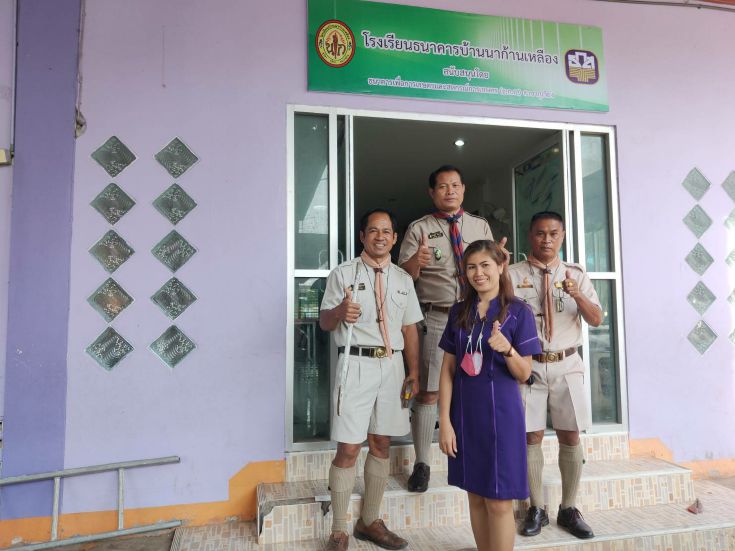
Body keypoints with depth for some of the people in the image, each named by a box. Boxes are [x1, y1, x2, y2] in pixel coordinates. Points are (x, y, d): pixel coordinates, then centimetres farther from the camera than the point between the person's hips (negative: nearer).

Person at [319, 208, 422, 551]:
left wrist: (414, 372, 5)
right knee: (348, 449, -2)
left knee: (381, 444, 13)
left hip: (392, 365, 5)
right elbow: (324, 322, -2)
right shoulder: (343, 274, 0)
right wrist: (339, 311, -25)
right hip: (356, 365, -4)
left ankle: (370, 521, 29)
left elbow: (410, 328, 12)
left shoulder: (403, 279, 12)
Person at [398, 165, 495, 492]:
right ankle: (422, 464, 13)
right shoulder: (419, 228, 3)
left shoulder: (481, 226, 13)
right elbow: (404, 275, -5)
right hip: (435, 318, -3)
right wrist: (416, 261, -28)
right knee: (428, 392, 1)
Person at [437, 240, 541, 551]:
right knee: (475, 496, 15)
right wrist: (445, 420, -2)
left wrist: (507, 349, -26)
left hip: (501, 412, -3)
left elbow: (524, 374, -5)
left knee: (499, 500, 3)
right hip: (465, 412, 4)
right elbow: (447, 369, 3)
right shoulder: (459, 312, 4)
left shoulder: (518, 312, -6)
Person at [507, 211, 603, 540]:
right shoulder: (513, 274, -1)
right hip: (528, 364, -2)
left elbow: (596, 320, -1)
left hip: (567, 365, 2)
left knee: (571, 436, 6)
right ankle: (536, 509, 17)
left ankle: (568, 510, 22)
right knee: (532, 436, 3)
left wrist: (577, 294, -18)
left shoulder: (576, 274, 6)